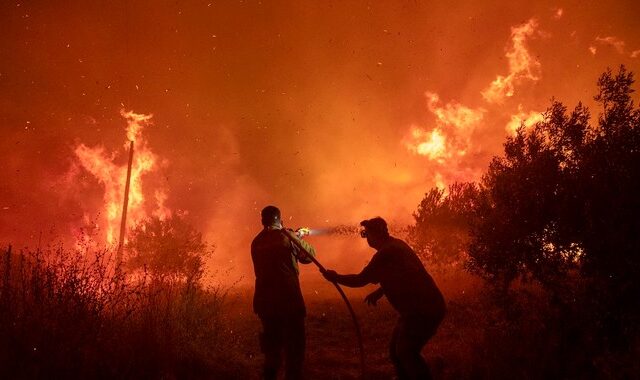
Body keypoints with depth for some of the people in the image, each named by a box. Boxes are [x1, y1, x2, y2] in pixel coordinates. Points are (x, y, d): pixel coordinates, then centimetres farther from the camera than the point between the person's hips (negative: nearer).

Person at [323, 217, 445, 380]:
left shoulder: (387, 253, -18)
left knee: (406, 353, -14)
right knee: (396, 350, 12)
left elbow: (360, 280, -16)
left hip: (424, 310, -10)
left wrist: (335, 277, -3)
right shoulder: (395, 246, 14)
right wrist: (379, 292, 13)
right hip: (419, 308, 10)